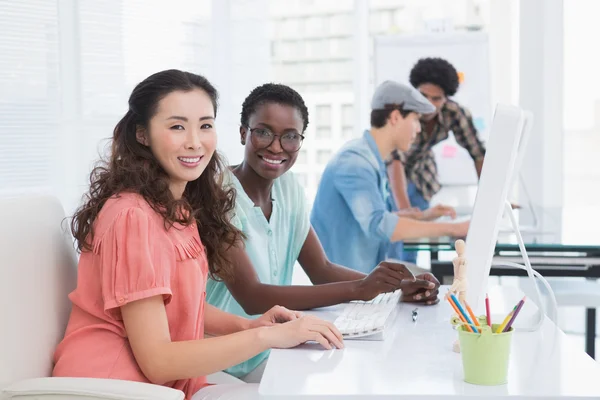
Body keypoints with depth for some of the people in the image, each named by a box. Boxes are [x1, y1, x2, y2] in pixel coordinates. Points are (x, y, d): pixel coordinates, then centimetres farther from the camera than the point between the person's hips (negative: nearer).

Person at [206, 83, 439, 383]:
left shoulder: (288, 187, 5)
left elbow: (321, 269, 7)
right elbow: (252, 298, -26)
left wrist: (396, 286, -9)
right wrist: (358, 289, -30)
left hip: (272, 353, 7)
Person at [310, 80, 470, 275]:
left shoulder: (371, 159, 11)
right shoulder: (355, 160, -20)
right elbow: (378, 224, -33)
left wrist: (424, 216, 11)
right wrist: (452, 228, -31)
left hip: (359, 276, 10)